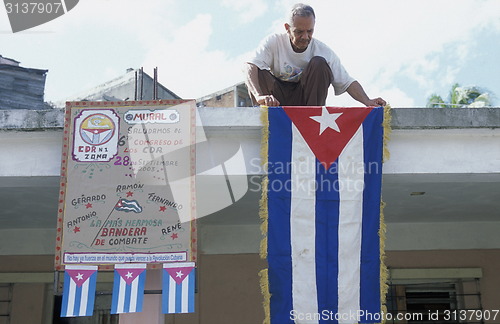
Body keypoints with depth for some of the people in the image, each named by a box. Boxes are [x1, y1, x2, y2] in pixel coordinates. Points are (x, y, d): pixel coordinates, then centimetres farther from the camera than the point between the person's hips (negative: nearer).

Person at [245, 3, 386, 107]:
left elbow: (347, 82, -9)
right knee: (259, 72, -27)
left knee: (319, 63, -21)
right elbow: (250, 66, -29)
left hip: (307, 99, 1)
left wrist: (367, 102, -28)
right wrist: (259, 95, -48)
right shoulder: (274, 42, -13)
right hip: (277, 102, -1)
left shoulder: (323, 51, -10)